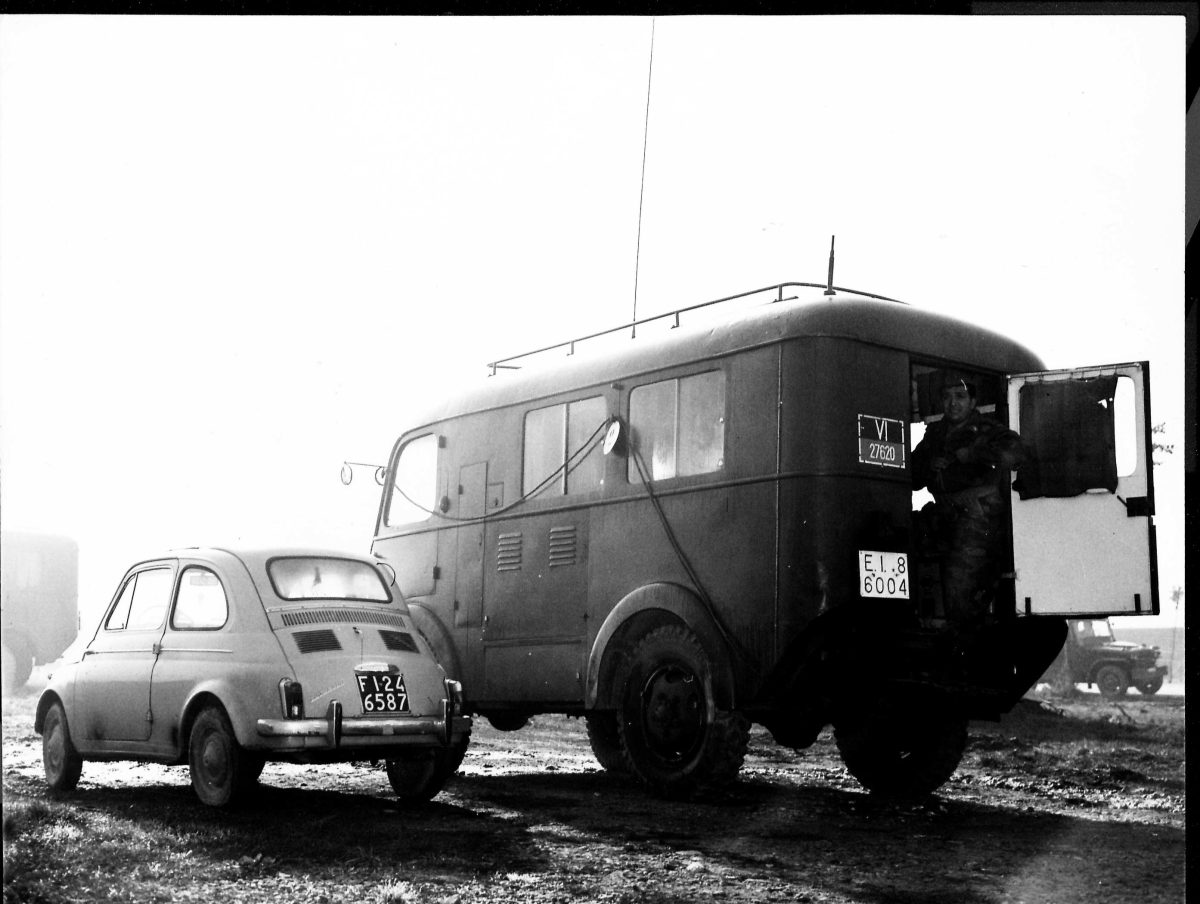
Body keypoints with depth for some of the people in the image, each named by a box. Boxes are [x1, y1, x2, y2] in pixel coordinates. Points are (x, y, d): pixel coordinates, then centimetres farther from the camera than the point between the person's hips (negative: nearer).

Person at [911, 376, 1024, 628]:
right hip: (948, 520, 7)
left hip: (978, 517, -7)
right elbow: (914, 478, 17)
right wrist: (930, 467, -7)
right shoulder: (935, 433, 16)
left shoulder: (986, 430, -4)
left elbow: (1012, 453, -24)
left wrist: (960, 456, -17)